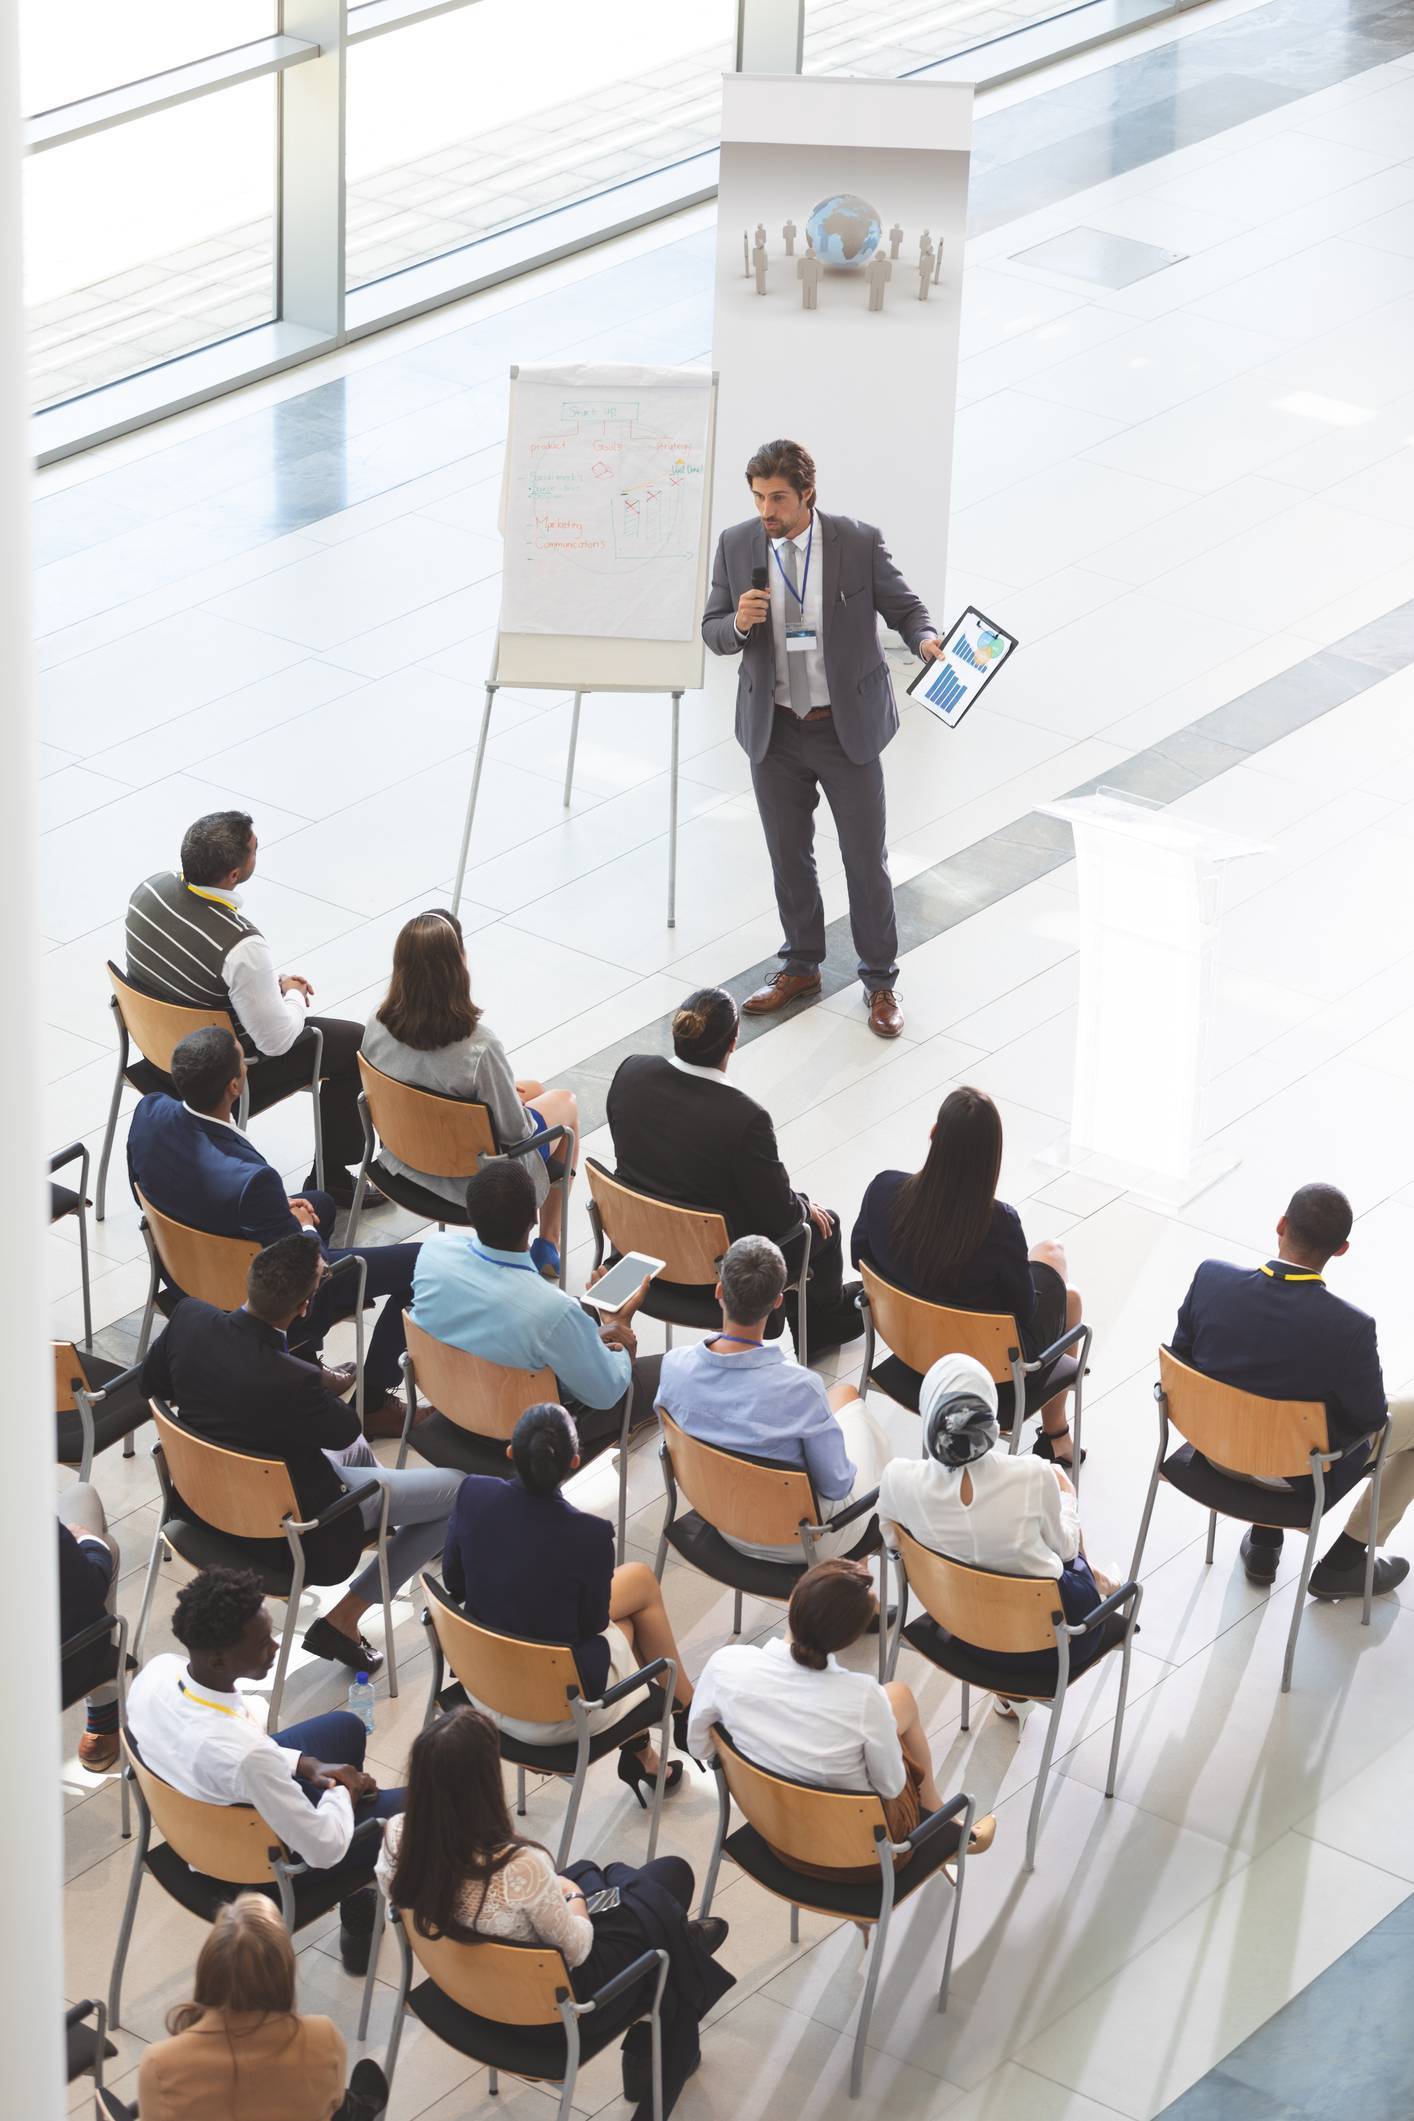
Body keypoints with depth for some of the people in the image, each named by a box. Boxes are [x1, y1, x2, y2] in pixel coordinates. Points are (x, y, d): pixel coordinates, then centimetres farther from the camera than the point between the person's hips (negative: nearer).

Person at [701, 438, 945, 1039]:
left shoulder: (859, 543, -12)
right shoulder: (736, 546, -4)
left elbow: (903, 607, -4)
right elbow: (712, 632, 3)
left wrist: (927, 640, -25)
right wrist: (738, 624, -20)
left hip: (848, 726, -3)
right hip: (774, 730, 3)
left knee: (866, 859, 5)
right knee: (788, 855, 16)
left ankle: (880, 982, 20)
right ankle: (801, 967, 35)